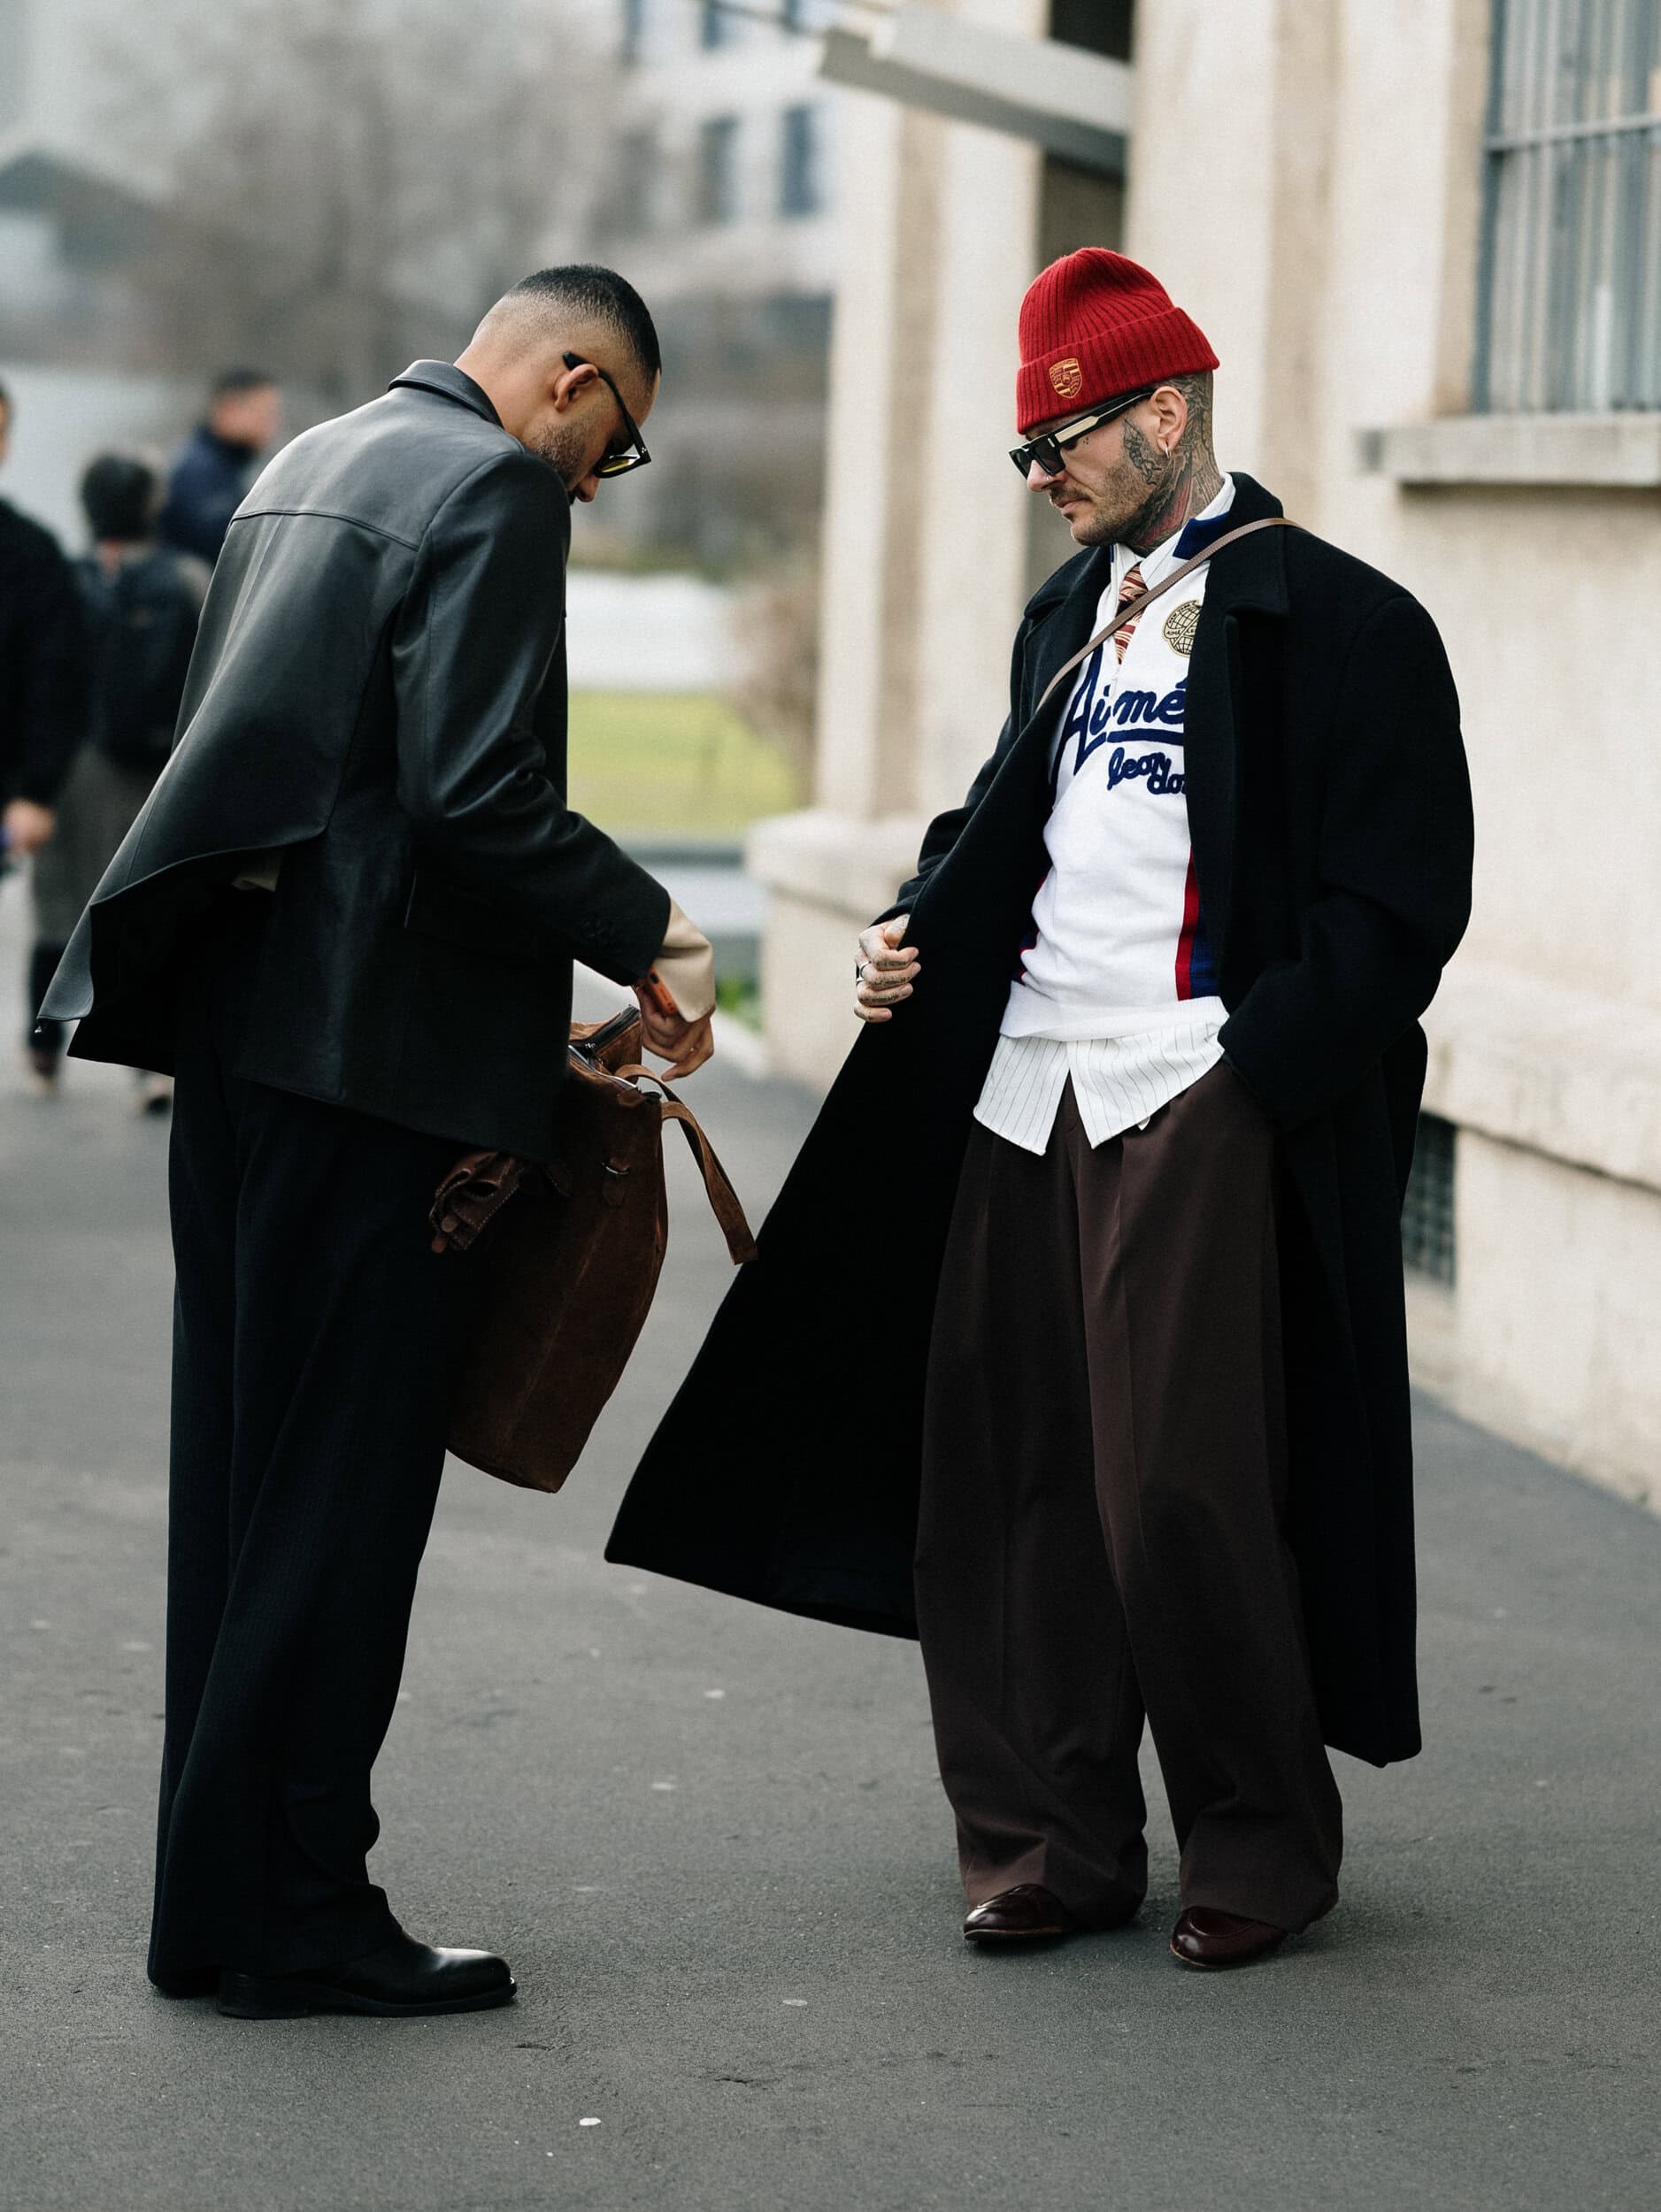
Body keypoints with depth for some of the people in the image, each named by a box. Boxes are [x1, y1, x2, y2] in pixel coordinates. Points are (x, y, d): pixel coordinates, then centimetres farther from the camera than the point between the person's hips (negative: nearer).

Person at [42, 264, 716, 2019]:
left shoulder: (310, 465, 19)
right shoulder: (493, 488, -10)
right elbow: (473, 797, -21)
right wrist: (651, 936, -10)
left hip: (232, 1025, 9)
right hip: (369, 1038, -9)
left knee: (242, 1466, 12)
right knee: (342, 1479, -3)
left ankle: (218, 1901, 18)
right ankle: (291, 1910, 2)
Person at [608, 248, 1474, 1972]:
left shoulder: (1334, 621, -4)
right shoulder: (1067, 616, 19)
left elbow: (1395, 903, -8)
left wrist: (1252, 1068, -15)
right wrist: (920, 931, 10)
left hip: (1198, 1099, -7)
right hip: (1023, 1087, 7)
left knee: (1179, 1481, -8)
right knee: (1003, 1466, 5)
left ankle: (1261, 1846, 10)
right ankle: (1050, 1841, 16)